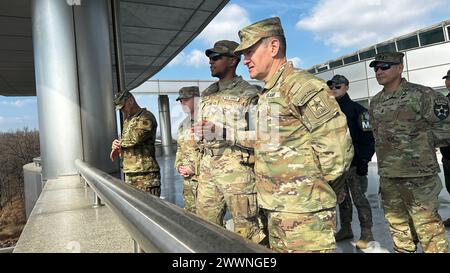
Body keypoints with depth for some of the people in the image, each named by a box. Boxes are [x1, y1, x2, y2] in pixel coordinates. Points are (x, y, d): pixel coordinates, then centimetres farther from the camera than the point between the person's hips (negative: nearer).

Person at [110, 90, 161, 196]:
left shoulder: (147, 118, -8)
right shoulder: (127, 120, 20)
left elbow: (135, 138, -20)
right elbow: (125, 142, 25)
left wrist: (118, 143, 0)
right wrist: (115, 148, 1)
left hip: (146, 173, -8)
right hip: (129, 174, 8)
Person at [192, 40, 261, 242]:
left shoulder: (248, 95, -7)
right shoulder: (207, 94, 15)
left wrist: (220, 132, -22)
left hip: (237, 168, -7)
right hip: (208, 167, 7)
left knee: (246, 229, 3)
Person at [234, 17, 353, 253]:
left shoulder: (301, 86, -15)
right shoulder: (267, 95, 15)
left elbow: (336, 145, -19)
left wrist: (312, 184, -6)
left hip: (304, 212, -9)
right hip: (276, 211, 9)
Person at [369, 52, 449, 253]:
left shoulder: (421, 95, -8)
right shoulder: (375, 103, 11)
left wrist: (418, 141, -3)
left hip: (418, 175, -6)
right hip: (387, 177, 6)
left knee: (427, 226, 1)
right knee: (396, 223, 18)